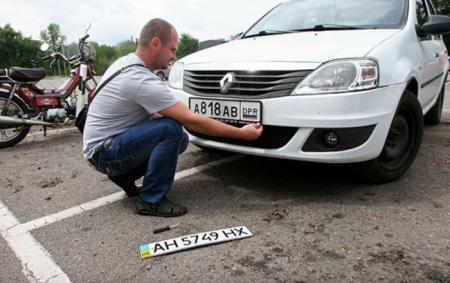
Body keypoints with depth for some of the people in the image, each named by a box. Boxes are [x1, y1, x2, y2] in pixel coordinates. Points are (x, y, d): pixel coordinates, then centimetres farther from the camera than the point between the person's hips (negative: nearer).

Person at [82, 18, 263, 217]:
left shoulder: (126, 62, 3)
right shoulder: (142, 80, -27)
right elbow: (192, 121, -27)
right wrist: (241, 133, -20)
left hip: (105, 143, 9)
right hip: (104, 153, -9)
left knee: (179, 139, 2)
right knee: (172, 129, -26)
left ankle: (124, 175, 11)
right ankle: (151, 201, -14)